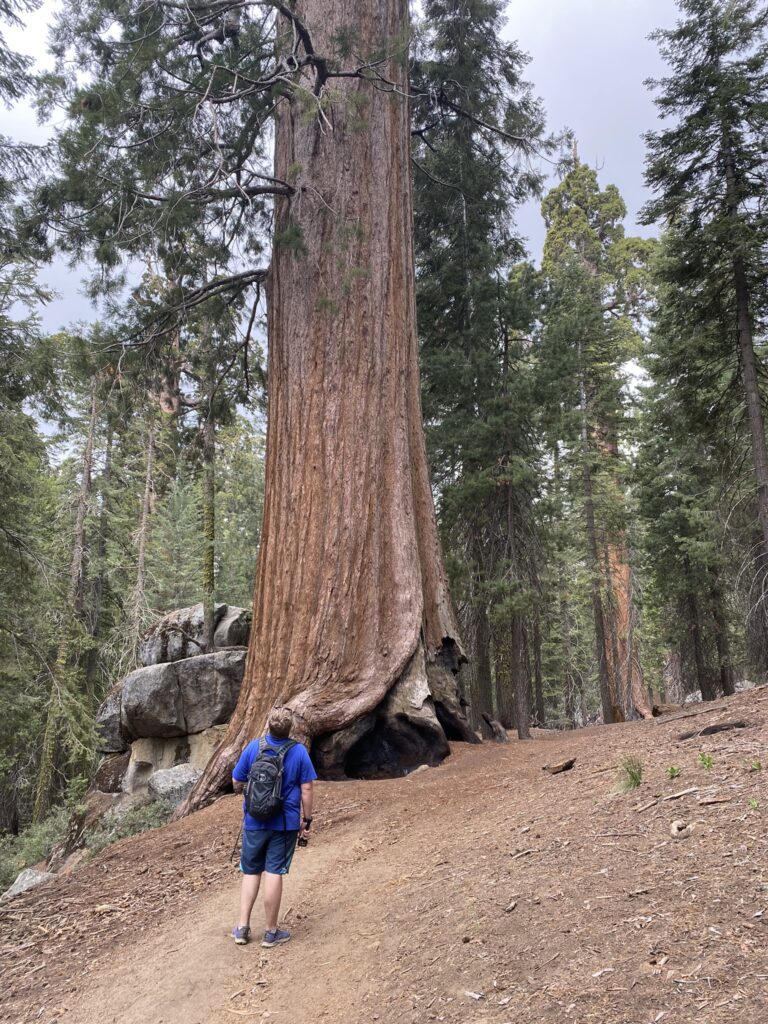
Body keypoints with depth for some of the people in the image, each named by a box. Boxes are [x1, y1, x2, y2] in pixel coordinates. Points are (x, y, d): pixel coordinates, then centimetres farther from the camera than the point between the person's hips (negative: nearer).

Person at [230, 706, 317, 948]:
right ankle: (271, 932, 15)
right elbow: (306, 789, -7)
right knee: (274, 873, 5)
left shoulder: (254, 747, -7)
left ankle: (243, 927, 18)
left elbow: (237, 784, -1)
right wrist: (307, 821, 3)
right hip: (285, 823, -1)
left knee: (250, 871, 16)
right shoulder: (299, 751, -10)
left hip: (255, 821, 1)